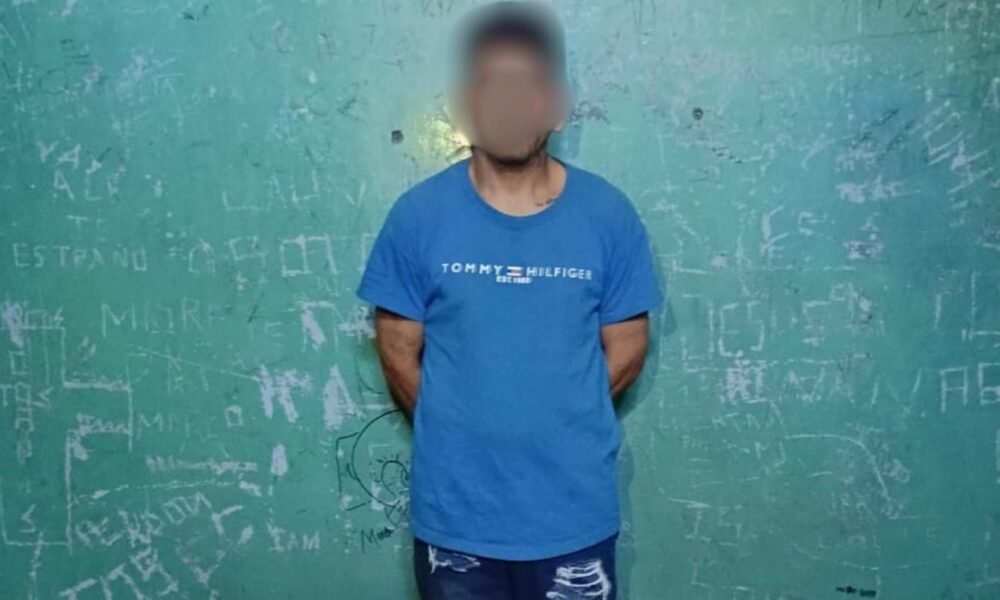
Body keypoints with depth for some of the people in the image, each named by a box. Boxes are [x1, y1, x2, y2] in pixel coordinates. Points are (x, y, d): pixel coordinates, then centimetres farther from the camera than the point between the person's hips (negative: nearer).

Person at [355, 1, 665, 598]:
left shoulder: (608, 214, -7)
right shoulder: (419, 214, -8)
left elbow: (627, 350, 1)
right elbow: (398, 351, -1)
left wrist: (560, 424, 1)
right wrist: (459, 434, 0)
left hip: (575, 511, 1)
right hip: (455, 511, 0)